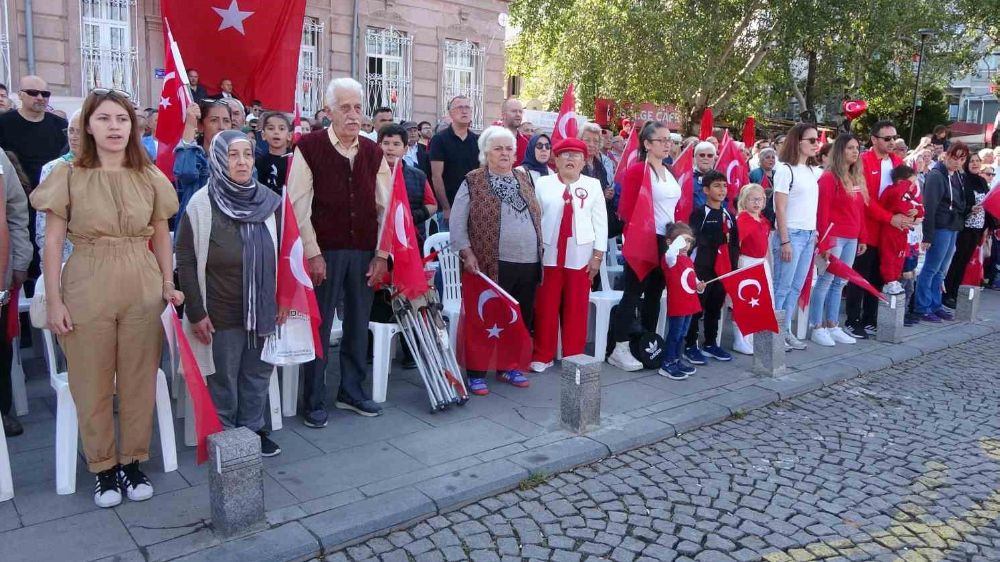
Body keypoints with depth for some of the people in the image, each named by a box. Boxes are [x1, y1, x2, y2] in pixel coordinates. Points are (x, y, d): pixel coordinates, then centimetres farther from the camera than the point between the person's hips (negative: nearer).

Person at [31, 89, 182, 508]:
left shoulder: (150, 178, 5)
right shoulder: (69, 176, -2)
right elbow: (52, 242, -1)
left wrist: (168, 285, 2)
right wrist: (53, 300, -5)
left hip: (142, 289, 2)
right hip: (87, 288, -1)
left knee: (139, 381, 8)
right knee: (92, 385, 7)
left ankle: (133, 461, 25)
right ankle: (103, 467, 23)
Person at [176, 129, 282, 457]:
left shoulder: (268, 201, 1)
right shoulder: (201, 205, -10)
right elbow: (186, 262, -8)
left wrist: (281, 302, 8)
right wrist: (196, 313, -11)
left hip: (262, 310, 4)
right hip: (221, 314, -4)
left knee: (258, 375, 14)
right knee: (223, 379, 8)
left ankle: (253, 429, 31)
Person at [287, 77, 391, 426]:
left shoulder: (373, 153, 8)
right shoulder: (309, 148, -4)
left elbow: (384, 207, 8)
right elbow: (298, 206, -7)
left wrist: (381, 254, 2)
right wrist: (312, 253, -11)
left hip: (364, 253, 4)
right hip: (324, 251, -4)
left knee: (358, 325, 11)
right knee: (319, 326, 3)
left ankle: (352, 392, 26)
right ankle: (314, 402, 16)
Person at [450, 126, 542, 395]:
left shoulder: (524, 179, 13)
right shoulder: (473, 182, -2)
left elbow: (536, 217, 19)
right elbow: (457, 223, -4)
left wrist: (539, 251, 14)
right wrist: (467, 254, -12)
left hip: (529, 264, 6)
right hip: (492, 265, -5)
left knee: (521, 319, 12)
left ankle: (508, 367, 28)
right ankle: (476, 373, 12)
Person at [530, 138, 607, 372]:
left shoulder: (593, 186, 6)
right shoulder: (542, 183, 4)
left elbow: (600, 221, 4)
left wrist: (598, 255, -1)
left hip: (581, 255, 1)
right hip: (548, 254, 0)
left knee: (576, 308, 5)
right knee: (545, 307, 3)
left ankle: (574, 357, 17)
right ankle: (542, 356, 14)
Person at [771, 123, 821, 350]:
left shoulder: (813, 171, 12)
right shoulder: (786, 169, -9)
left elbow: (811, 205, 16)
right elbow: (780, 208, -12)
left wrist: (815, 232, 7)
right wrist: (784, 241, -15)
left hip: (809, 234, 7)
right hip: (791, 234, -7)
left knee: (796, 287, 10)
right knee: (782, 287, -3)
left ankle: (786, 331, 17)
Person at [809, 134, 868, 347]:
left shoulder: (857, 178, 14)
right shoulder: (829, 177, -9)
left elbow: (860, 210, 16)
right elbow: (822, 212, -13)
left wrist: (862, 238, 13)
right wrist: (824, 243, -16)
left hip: (852, 239, 7)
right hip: (834, 237, -7)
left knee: (840, 282, 11)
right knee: (826, 281, -3)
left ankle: (832, 326, 18)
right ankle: (817, 328, 4)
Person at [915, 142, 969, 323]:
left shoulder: (958, 177, 13)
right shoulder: (936, 175, -11)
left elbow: (961, 204, 18)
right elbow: (929, 207, -16)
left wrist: (959, 225, 8)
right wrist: (927, 235, -19)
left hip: (953, 228, 8)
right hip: (940, 228, -8)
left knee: (941, 270, 13)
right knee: (931, 269, -2)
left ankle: (935, 305, 20)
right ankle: (922, 308, 5)